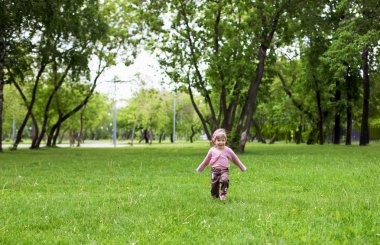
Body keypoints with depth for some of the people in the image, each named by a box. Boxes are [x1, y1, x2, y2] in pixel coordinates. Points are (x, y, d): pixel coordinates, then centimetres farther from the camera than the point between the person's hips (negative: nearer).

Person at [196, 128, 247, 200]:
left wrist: (242, 168, 19)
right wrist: (199, 169, 23)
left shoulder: (228, 150, 4)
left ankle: (223, 194, -17)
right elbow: (206, 161, 17)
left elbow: (235, 159, 14)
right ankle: (215, 196, 21)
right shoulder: (212, 150, 6)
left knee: (224, 180, -28)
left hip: (224, 170, -2)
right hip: (214, 170, 2)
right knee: (214, 184, -1)